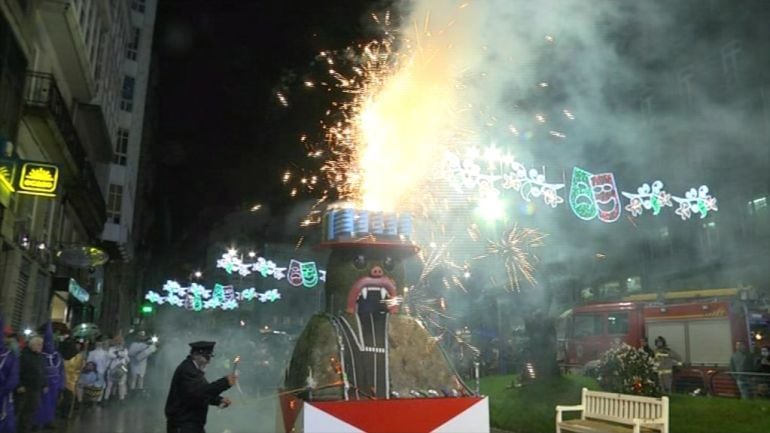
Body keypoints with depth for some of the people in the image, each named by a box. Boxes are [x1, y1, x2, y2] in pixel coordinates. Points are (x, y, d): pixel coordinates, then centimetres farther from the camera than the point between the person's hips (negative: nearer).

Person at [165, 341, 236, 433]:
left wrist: (219, 400, 3)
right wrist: (225, 382, -33)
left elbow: (203, 392, 19)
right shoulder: (186, 369, -19)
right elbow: (198, 392, -32)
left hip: (193, 424, 10)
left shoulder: (192, 368, 13)